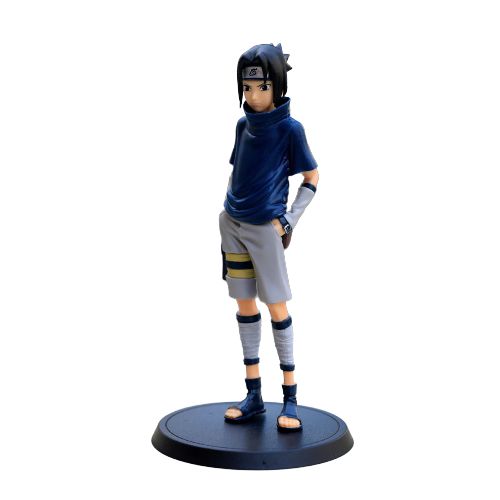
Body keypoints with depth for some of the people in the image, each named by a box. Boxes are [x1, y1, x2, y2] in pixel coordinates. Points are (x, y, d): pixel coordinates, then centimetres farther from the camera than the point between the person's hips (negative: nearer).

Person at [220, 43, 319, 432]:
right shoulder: (243, 125, 8)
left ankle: (291, 398, 7)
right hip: (233, 225, 6)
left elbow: (312, 179, -3)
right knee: (245, 305, 8)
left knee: (277, 306, -1)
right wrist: (228, 214, 11)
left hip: (266, 229, -5)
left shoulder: (290, 128, -7)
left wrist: (288, 221, -10)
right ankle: (253, 395, 17)